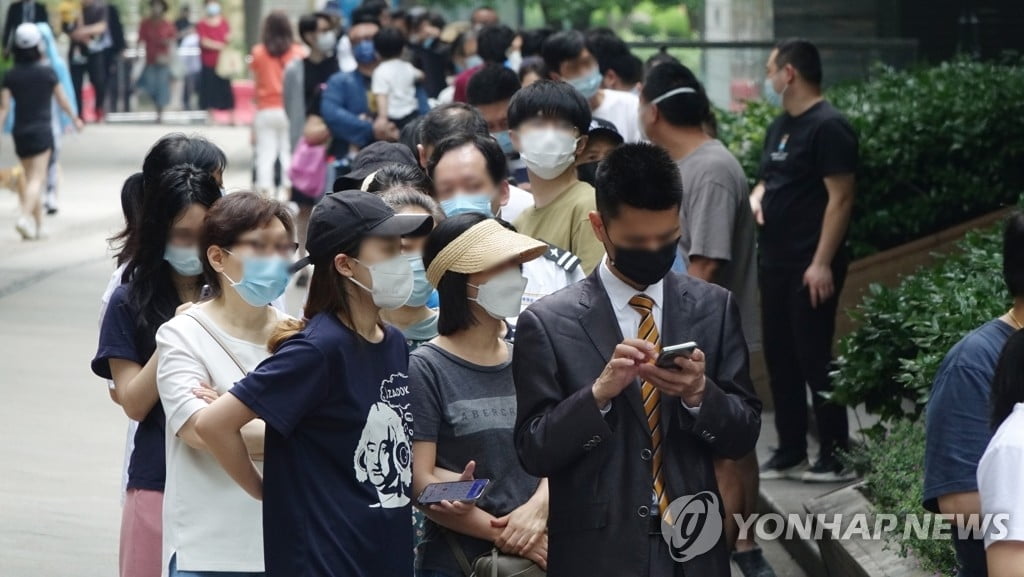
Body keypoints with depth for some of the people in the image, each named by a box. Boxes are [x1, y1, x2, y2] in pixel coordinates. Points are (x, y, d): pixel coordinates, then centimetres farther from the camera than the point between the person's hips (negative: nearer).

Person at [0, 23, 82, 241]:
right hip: (41, 132, -4)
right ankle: (25, 216, -28)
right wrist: (75, 119, 20)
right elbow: (63, 101, 3)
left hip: (20, 133, 4)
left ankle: (37, 225, 19)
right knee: (36, 178, -7)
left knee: (31, 177, 15)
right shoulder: (47, 73, -7)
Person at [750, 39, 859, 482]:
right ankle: (790, 454, 20)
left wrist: (823, 263, -22)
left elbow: (841, 198, -17)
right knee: (780, 357, 12)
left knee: (814, 359, -7)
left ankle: (836, 457, 0)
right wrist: (756, 198, 3)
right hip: (776, 261, 9)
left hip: (811, 266, -9)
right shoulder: (780, 126, 15)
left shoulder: (828, 127, -13)